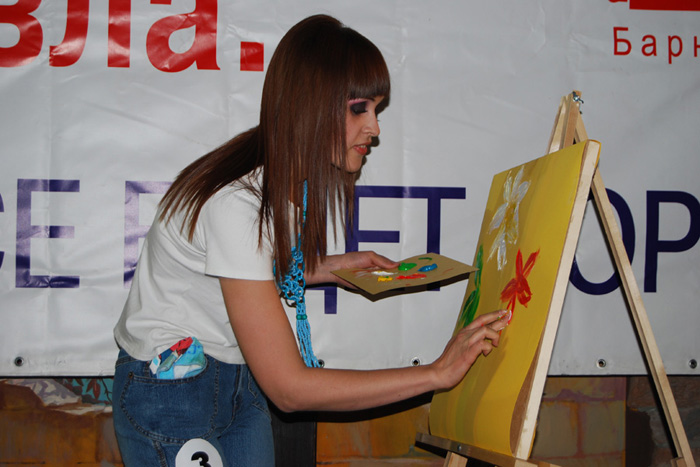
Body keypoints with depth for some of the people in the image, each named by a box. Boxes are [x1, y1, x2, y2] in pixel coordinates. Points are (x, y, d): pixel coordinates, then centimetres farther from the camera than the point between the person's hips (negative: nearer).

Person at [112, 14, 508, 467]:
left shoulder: (291, 178, -5)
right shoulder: (236, 205, -31)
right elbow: (289, 388, -31)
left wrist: (336, 266, -1)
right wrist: (436, 373, -30)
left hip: (240, 378, 7)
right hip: (171, 392, -7)